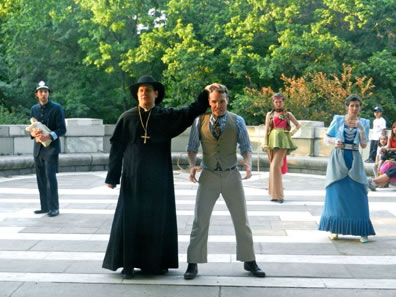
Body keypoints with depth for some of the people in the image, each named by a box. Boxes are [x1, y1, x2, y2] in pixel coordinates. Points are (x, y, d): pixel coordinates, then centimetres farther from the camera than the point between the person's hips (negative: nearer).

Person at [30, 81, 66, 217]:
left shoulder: (56, 108, -3)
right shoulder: (34, 109, 12)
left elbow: (62, 129, -7)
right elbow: (31, 128, 15)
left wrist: (48, 136, -22)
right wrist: (33, 133, -8)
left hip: (51, 147, -5)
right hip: (38, 148, 5)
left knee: (50, 177, -11)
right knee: (41, 178, 8)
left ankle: (54, 207, -7)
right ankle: (45, 206, 16)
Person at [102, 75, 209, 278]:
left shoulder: (167, 116, 5)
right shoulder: (127, 118, 3)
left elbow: (191, 111, 2)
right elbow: (117, 148, 2)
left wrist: (206, 93, -9)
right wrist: (112, 176, -2)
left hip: (159, 178, 1)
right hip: (133, 177, -1)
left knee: (158, 219, 5)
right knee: (130, 219, -1)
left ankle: (155, 262, 16)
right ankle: (128, 264, 8)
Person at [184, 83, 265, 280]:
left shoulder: (237, 121, -1)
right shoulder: (200, 121, -1)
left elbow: (246, 147, -1)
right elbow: (192, 147, 3)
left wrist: (248, 163, -22)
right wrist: (192, 165, -17)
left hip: (231, 175, 1)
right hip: (208, 176, -1)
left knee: (241, 220, 9)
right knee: (200, 221, -1)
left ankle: (249, 261, 24)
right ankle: (193, 264, 10)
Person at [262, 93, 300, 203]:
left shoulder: (287, 114, 11)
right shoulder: (269, 114, 13)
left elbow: (298, 125, 19)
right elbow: (266, 129, 9)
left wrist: (292, 132, 2)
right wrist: (265, 144, 0)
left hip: (282, 141, -2)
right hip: (272, 140, 3)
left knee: (276, 166, -14)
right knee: (273, 166, 6)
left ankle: (277, 194, -13)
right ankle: (275, 193, 14)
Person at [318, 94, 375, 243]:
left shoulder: (364, 123, 7)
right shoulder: (338, 120, 5)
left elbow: (364, 145, 0)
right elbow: (326, 138, 8)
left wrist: (361, 129, -12)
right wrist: (334, 141, -12)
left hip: (354, 160, 0)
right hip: (338, 159, 0)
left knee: (357, 193, -5)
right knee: (336, 193, 0)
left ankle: (362, 231, 0)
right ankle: (334, 229, 8)